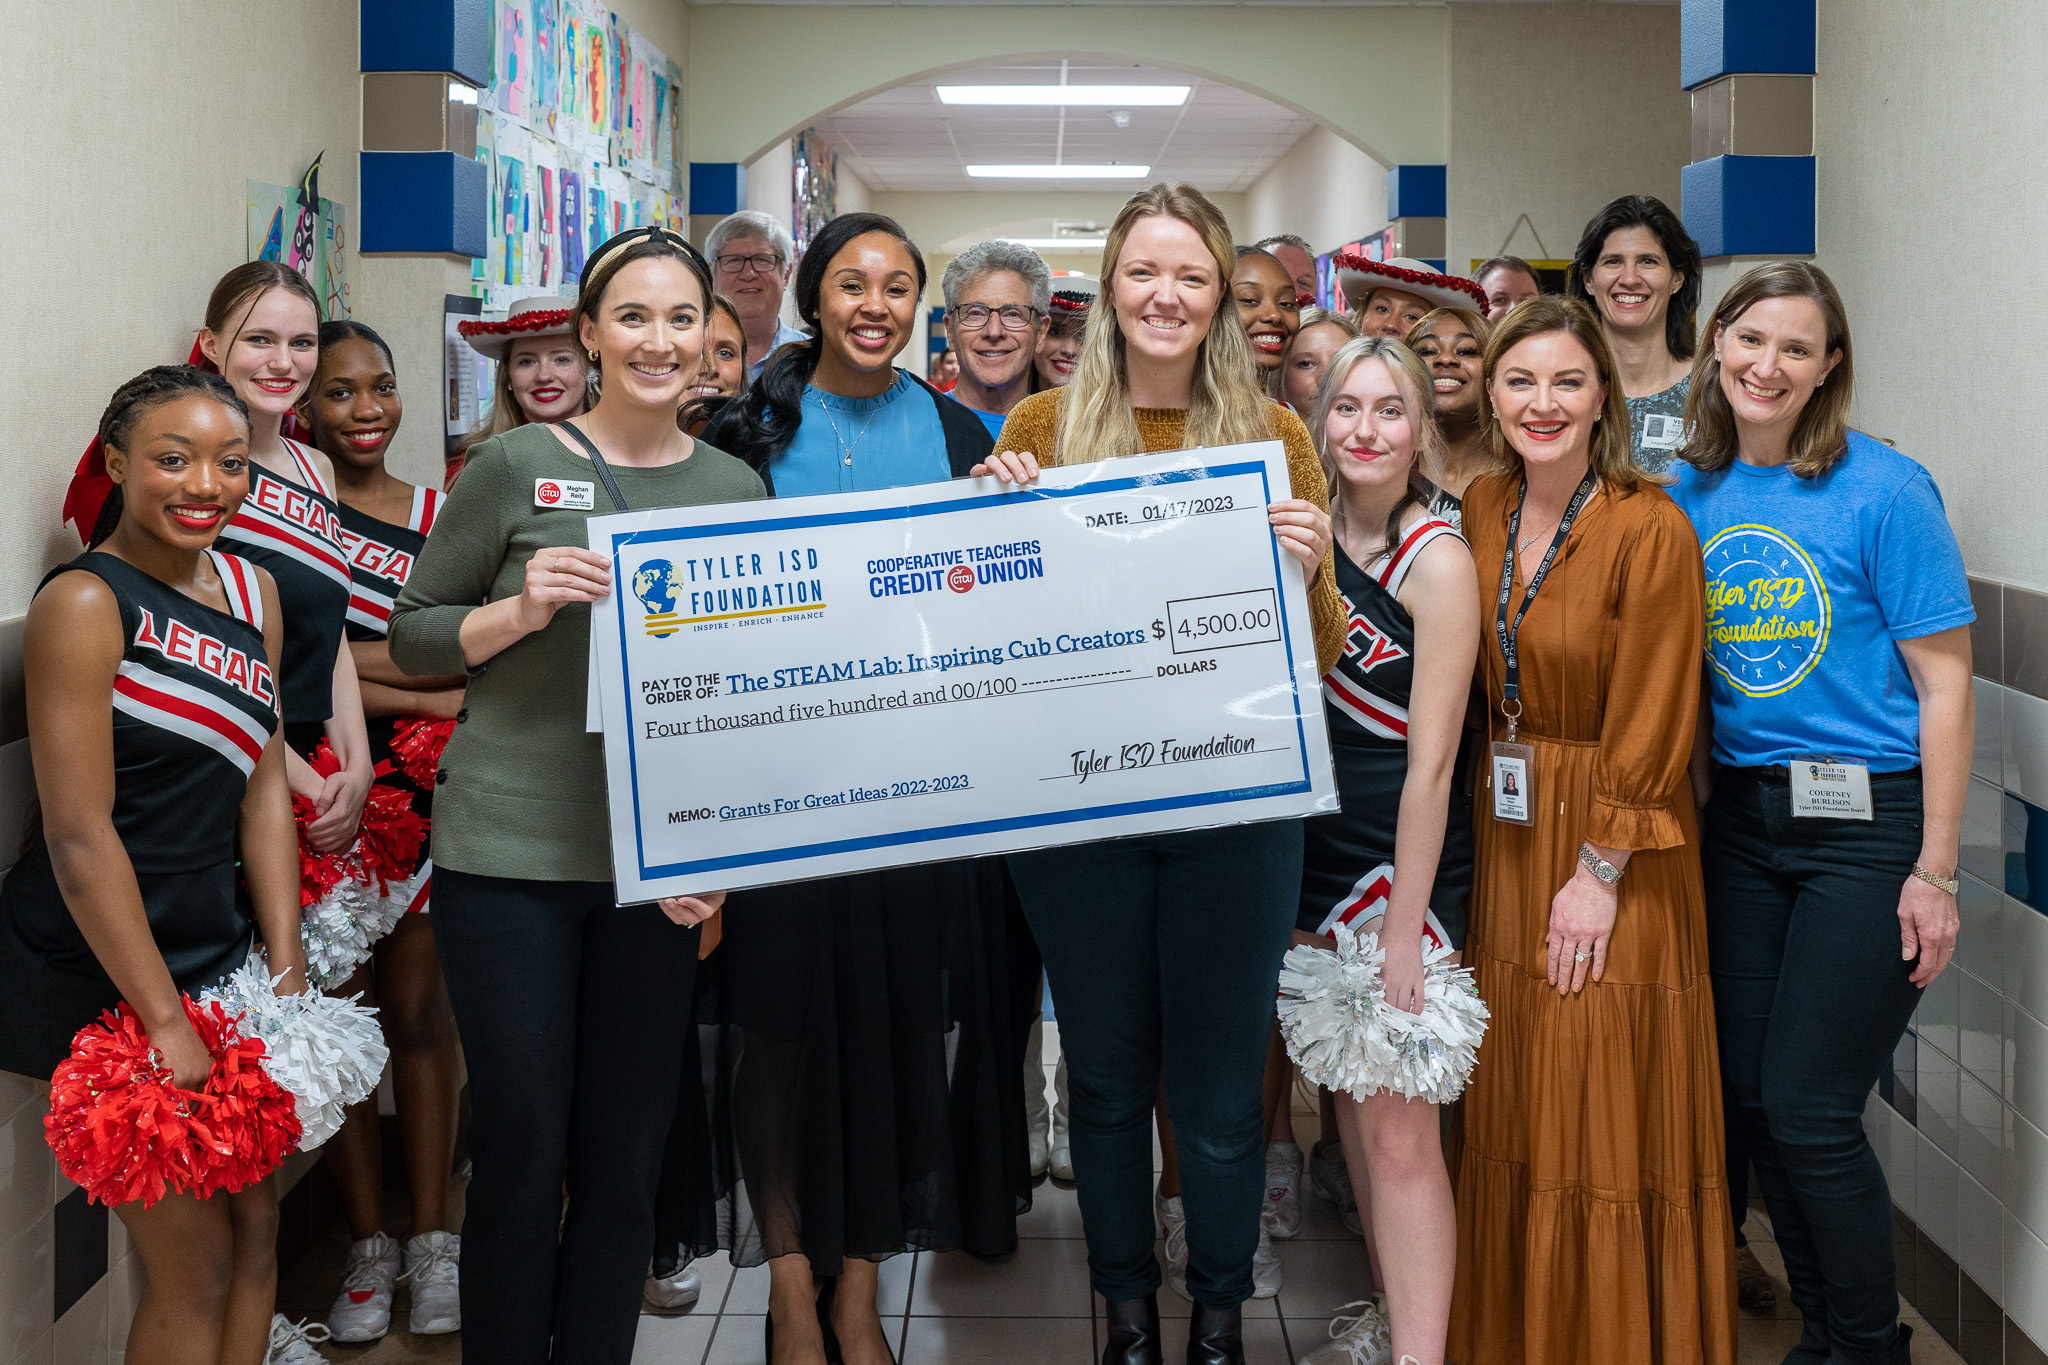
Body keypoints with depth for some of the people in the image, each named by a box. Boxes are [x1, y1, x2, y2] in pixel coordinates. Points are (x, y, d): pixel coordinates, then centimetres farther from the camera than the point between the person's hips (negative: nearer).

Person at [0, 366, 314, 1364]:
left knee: (255, 1220, 15)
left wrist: (287, 974, 2)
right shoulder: (85, 601, -15)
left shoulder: (254, 591, 7)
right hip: (96, 976, -7)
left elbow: (261, 787, 8)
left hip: (218, 957, 7)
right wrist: (164, 1020, -17)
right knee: (196, 1264, 1)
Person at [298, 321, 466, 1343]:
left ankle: (432, 1238, 16)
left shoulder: (442, 516, 8)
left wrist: (343, 661, -15)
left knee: (418, 1008, 6)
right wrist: (424, 694, -17)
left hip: (422, 790, 2)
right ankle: (368, 1245, 17)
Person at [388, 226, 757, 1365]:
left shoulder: (737, 487, 6)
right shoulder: (515, 467, -2)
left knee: (624, 1160, 10)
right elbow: (411, 637, 3)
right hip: (509, 854, -2)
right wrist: (521, 608, -16)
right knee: (522, 1150, 5)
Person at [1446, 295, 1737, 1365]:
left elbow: (1650, 725, -15)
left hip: (1611, 838, -6)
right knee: (1516, 1106, 14)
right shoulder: (1484, 507, 5)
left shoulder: (1650, 529, -14)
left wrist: (1601, 872, -15)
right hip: (1508, 829, 6)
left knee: (1611, 1113, 1)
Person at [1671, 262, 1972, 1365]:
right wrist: (1696, 799, 9)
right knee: (1748, 1094, 9)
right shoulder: (1689, 492, 5)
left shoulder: (1883, 490, -10)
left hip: (1868, 823, -5)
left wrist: (1935, 872, -13)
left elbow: (1943, 684, -10)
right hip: (1740, 820, 5)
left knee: (1808, 1110, -4)